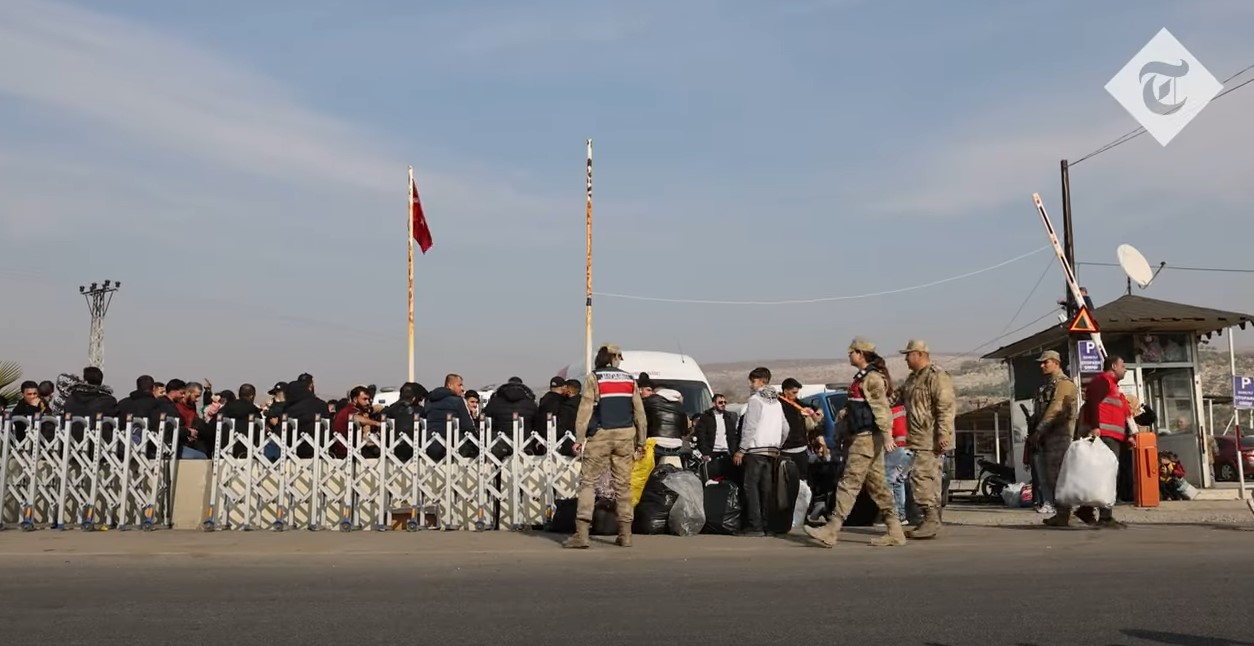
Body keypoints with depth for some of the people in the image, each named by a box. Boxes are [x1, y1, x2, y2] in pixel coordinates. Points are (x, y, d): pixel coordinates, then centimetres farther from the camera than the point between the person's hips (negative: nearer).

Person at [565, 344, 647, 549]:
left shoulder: (593, 379, 1)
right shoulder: (630, 380, 12)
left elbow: (585, 409, -7)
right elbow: (639, 413, 11)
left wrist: (579, 438, -6)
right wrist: (641, 443, 17)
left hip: (601, 435, -3)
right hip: (625, 436, 3)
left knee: (588, 482, 0)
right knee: (623, 484, 8)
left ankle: (582, 534, -9)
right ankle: (625, 535, 10)